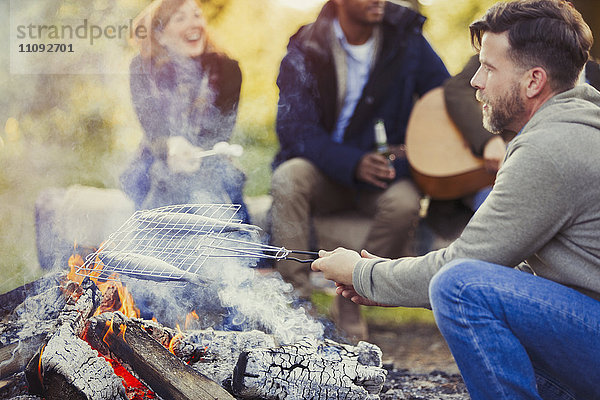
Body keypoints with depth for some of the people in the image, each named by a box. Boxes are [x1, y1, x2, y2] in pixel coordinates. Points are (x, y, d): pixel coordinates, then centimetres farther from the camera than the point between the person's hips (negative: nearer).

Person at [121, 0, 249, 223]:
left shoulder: (225, 69, 1)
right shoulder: (143, 70, -1)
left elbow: (223, 131, -5)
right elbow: (152, 131, -11)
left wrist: (193, 154, -26)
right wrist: (171, 146, -36)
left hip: (209, 166, 0)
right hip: (158, 164, 0)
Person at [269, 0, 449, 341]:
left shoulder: (406, 41, -4)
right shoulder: (306, 51, -6)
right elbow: (294, 129, -14)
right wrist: (353, 164, -30)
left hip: (386, 171, 0)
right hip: (325, 173, 0)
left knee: (404, 203, -31)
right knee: (287, 179, -31)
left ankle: (349, 300, -11)